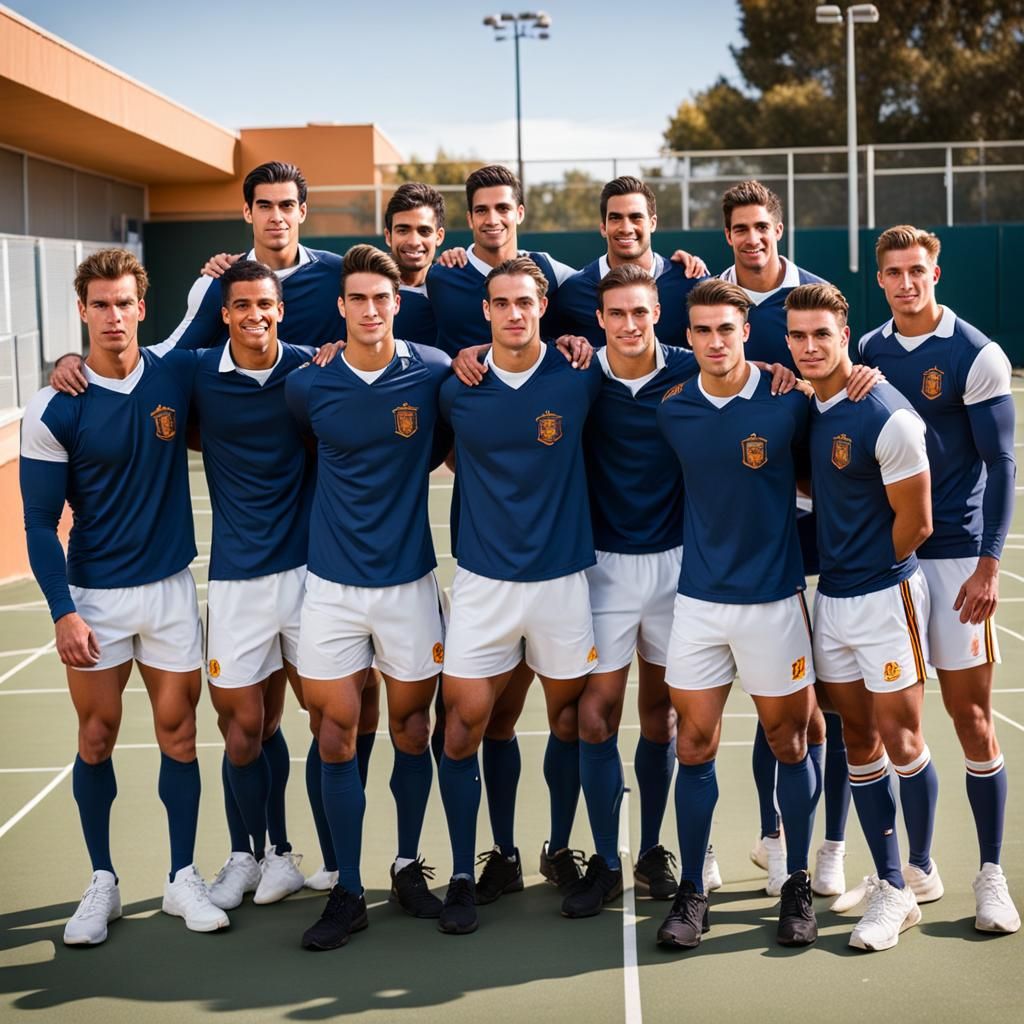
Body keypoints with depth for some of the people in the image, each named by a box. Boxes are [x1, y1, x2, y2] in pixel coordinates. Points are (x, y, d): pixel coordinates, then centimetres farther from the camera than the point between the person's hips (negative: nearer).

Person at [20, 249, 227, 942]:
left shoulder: (178, 377, -4)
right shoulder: (54, 411, -9)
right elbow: (41, 522, -6)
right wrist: (63, 612, -12)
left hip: (170, 586, 2)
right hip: (93, 596, -1)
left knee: (178, 732, 6)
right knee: (97, 736, 6)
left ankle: (183, 879, 18)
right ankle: (103, 883, 20)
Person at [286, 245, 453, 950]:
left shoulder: (433, 373, -5)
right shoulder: (309, 386, -2)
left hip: (409, 580, 0)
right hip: (332, 583, 1)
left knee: (412, 730, 9)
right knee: (337, 737, 1)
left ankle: (409, 865, 28)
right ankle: (348, 893, 11)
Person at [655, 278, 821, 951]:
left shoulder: (788, 402, -8)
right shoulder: (673, 410, 0)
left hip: (773, 599, -2)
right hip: (698, 599, 2)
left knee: (789, 746, 7)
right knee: (695, 748, 3)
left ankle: (799, 886, 23)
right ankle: (692, 892, 15)